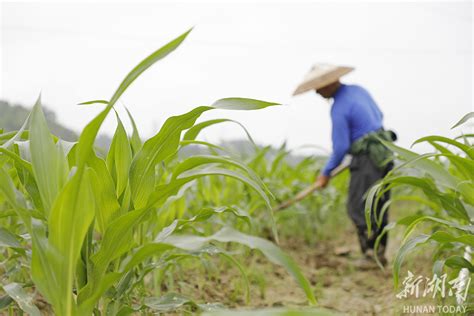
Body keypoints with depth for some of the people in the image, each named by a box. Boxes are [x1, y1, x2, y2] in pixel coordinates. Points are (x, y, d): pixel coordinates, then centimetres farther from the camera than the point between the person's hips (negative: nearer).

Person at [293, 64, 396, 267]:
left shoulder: (339, 108, -17)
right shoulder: (358, 90, 9)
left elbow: (341, 147, -16)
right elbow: (378, 116, 22)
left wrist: (326, 173, -5)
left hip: (368, 158, -9)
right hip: (384, 153, 9)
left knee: (358, 208, -3)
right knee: (378, 207, 13)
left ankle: (370, 253, -3)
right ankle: (380, 252, 19)